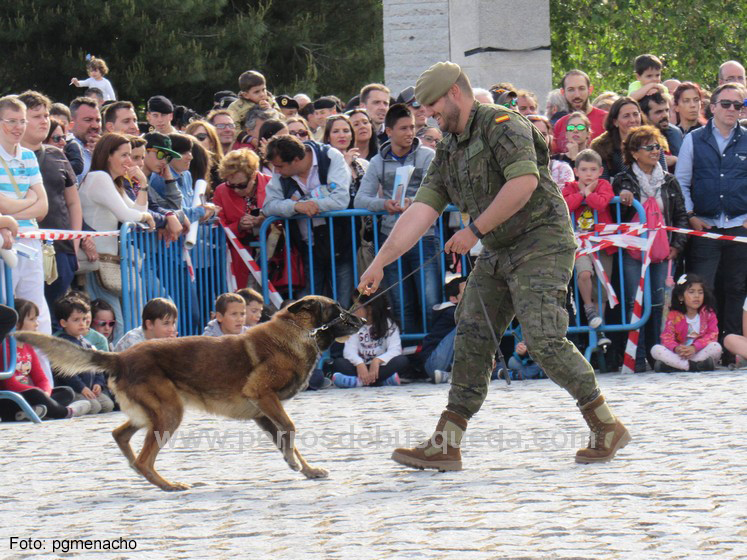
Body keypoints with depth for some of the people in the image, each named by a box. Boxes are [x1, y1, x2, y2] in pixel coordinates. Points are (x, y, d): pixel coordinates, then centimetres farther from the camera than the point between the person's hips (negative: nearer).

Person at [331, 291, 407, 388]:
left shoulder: (388, 324, 1)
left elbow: (395, 350, -14)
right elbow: (349, 350, -8)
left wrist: (377, 361, -33)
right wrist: (359, 364, -30)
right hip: (361, 367, 2)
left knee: (402, 361, -30)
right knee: (338, 363, -24)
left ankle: (358, 381, -39)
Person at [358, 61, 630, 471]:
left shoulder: (502, 125, -11)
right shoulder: (449, 151, 15)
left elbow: (525, 182, -25)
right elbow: (422, 210, 9)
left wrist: (475, 230, -19)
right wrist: (380, 262, 0)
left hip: (541, 242, -9)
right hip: (497, 253, 9)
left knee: (543, 340, -17)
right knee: (471, 339, 2)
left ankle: (607, 428, -3)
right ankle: (445, 445, 2)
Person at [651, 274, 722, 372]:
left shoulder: (708, 313, 2)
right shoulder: (674, 315, 3)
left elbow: (712, 335, -9)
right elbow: (667, 337, -7)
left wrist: (694, 347, -26)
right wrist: (676, 348, -31)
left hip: (700, 353, -1)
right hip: (679, 355, 1)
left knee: (716, 347, -30)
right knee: (655, 349, -22)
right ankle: (693, 366, -37)